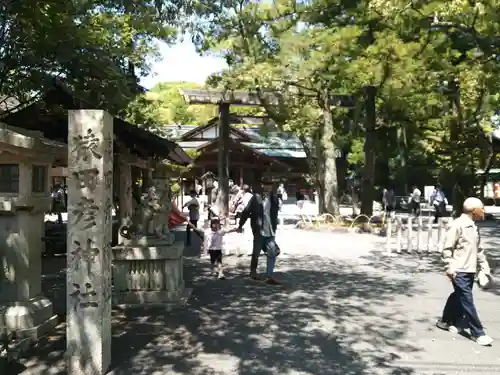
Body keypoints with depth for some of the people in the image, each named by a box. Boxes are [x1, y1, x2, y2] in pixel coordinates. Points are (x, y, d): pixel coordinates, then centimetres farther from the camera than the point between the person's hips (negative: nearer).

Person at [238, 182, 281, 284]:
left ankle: (269, 276, 4)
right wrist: (240, 225, -2)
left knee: (272, 254, -2)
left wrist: (275, 226, 13)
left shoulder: (274, 198, 2)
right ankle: (253, 271, 33)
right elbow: (246, 212, -6)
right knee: (256, 253, 11)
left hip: (271, 231, 4)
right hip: (259, 230, -3)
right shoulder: (256, 198, -10)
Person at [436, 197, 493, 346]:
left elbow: (478, 250, 19)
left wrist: (484, 267, 15)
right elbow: (447, 248, -14)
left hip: (470, 270, 9)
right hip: (459, 271, -9)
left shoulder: (474, 227, 12)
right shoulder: (457, 225, -15)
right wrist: (450, 268, -17)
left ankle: (445, 321, 32)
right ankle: (478, 333, 1)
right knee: (467, 301, -4)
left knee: (459, 297, 17)